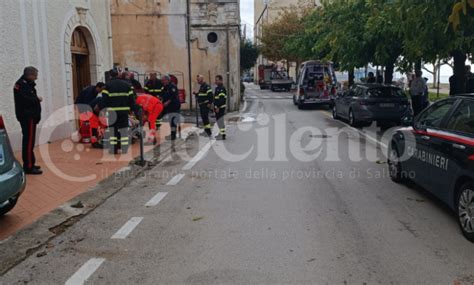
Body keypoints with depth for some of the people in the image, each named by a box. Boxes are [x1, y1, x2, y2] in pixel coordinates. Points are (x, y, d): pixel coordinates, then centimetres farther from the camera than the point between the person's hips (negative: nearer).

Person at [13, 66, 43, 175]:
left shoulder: (27, 84, 18)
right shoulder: (21, 84, -14)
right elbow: (25, 100, -26)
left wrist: (36, 98, -3)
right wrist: (37, 99, -12)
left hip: (30, 116, 11)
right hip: (27, 117, -11)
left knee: (28, 141, 15)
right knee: (29, 142, -9)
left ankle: (29, 164, 24)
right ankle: (29, 166, -7)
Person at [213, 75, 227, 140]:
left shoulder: (222, 89, -16)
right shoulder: (218, 88, 17)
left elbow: (221, 99, -24)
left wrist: (218, 107, -25)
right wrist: (215, 107, 22)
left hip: (220, 108, -11)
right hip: (218, 107, 11)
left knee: (220, 121, -9)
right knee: (219, 121, 16)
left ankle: (222, 135, -7)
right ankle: (221, 133, 26)